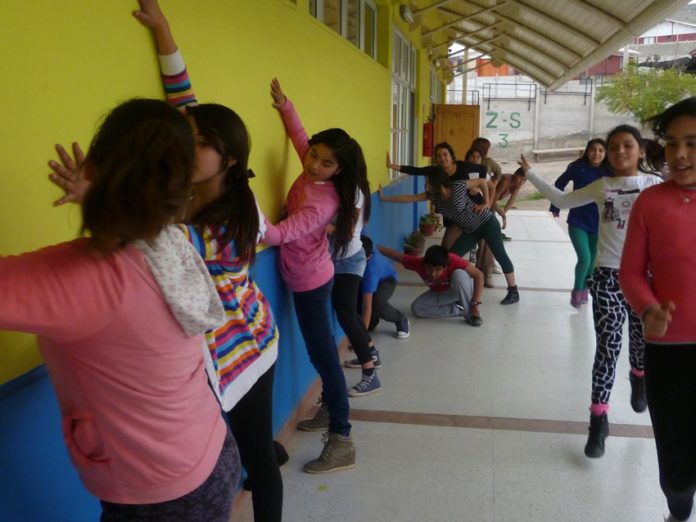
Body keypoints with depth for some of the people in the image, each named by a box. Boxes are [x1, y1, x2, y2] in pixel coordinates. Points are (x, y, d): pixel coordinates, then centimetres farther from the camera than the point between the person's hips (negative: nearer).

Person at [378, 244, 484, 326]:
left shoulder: (453, 261, -38)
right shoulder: (419, 263, -30)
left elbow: (478, 275, -37)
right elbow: (393, 254, -24)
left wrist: (475, 303, -41)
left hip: (462, 289, -4)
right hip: (440, 293, 4)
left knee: (459, 273, -37)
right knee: (416, 308, -18)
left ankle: (470, 314, -21)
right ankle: (459, 310, -9)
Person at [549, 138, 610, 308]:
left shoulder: (608, 172, -8)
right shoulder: (578, 168, -10)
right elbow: (559, 184, 4)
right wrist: (555, 207, 8)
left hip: (599, 223, 2)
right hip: (577, 221, -2)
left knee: (593, 260, 12)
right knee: (584, 258, -13)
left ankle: (584, 288, 36)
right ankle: (576, 291, 10)